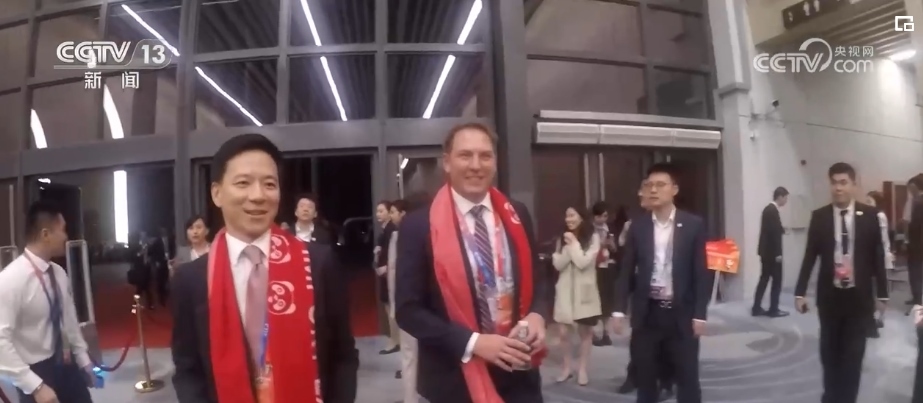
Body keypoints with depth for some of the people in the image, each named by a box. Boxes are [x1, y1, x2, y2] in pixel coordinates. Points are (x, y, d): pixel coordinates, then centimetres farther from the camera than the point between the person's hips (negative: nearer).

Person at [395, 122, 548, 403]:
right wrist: (472, 342, -20)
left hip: (518, 373, 3)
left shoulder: (517, 216, 2)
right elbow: (408, 309, -10)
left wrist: (536, 315, -9)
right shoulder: (419, 225, -11)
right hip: (455, 380, -3)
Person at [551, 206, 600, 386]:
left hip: (584, 290, -3)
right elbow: (558, 264, -2)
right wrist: (567, 245, -12)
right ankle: (566, 368, 20)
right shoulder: (563, 238, 8)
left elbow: (583, 262, -15)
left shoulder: (593, 237, -6)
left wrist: (574, 243, -12)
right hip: (565, 290, 3)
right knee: (564, 332, 5)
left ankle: (582, 369, 21)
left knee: (585, 331, 8)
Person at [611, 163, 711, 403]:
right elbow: (626, 271, 4)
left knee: (687, 378, 7)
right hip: (647, 313, 2)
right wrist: (619, 310, -1)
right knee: (645, 377, 11)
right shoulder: (638, 227, 3)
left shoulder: (694, 225, -2)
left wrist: (700, 314, -6)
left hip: (681, 313, -2)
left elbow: (701, 272, -2)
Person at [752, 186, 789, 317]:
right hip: (772, 252, -9)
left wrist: (782, 230, 7)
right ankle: (773, 309, 7)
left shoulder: (768, 208, 12)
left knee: (764, 278, 11)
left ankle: (756, 308, 12)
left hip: (766, 251, 9)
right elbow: (774, 232, -21)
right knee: (777, 280, 1)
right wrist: (778, 253, -20)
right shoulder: (773, 211, -18)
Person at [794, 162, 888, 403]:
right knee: (830, 351, 12)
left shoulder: (870, 215, -2)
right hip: (829, 295, 1)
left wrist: (882, 294, 2)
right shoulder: (819, 216, -2)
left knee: (853, 353, 5)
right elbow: (810, 255, -1)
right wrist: (800, 292, -3)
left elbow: (878, 256, 2)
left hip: (859, 296, 0)